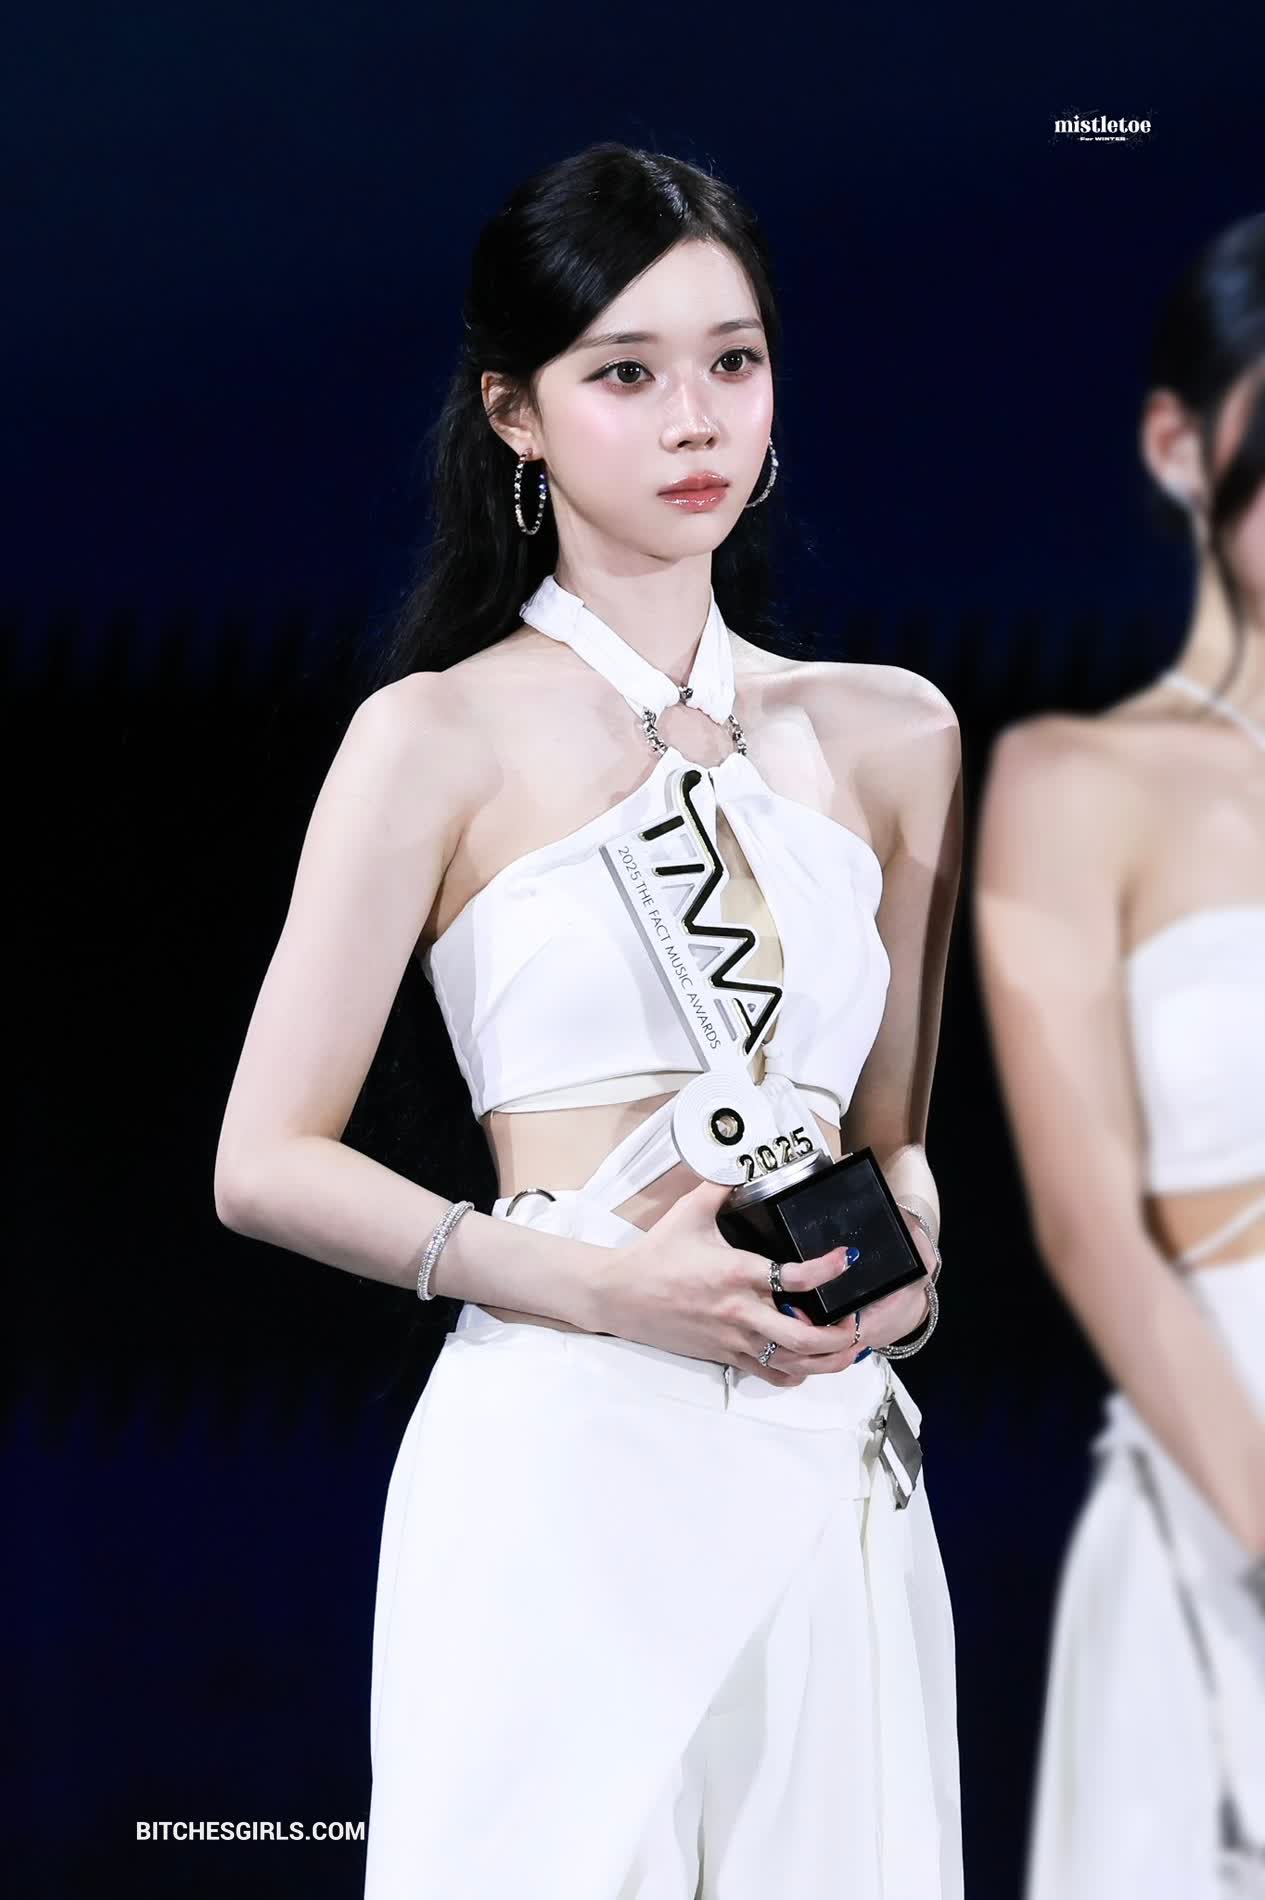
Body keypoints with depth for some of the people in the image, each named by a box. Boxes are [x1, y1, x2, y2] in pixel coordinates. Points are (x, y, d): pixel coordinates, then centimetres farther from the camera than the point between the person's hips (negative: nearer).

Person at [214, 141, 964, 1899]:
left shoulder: (889, 735, 12)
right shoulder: (441, 737, 0)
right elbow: (267, 1163, -3)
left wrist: (908, 1258, 0)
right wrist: (596, 1281, -14)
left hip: (836, 1477, 4)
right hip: (562, 1462, -4)